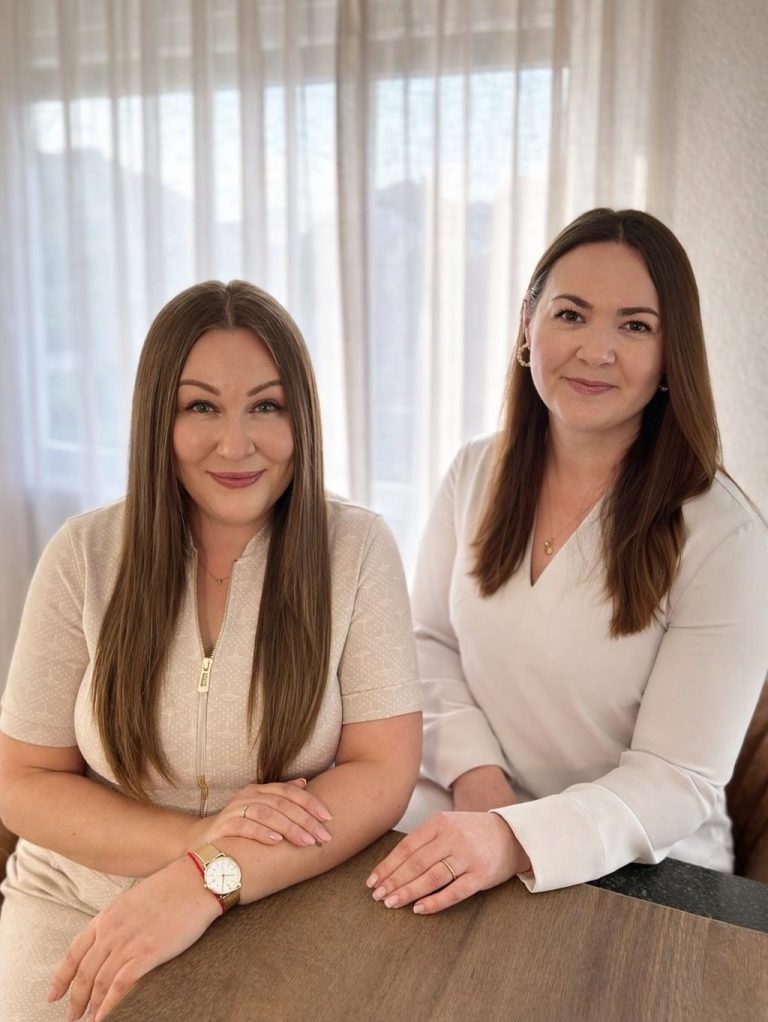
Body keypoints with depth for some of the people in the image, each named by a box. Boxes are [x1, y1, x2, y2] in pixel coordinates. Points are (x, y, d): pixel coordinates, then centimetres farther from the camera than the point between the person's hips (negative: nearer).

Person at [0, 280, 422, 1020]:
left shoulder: (356, 549, -11)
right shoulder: (85, 556, -7)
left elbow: (385, 771, -12)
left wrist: (209, 878, -24)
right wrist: (195, 837, -20)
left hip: (286, 909, 0)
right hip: (80, 903, 1)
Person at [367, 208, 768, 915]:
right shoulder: (477, 475, -2)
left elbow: (678, 779, -16)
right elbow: (430, 642, 4)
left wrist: (516, 839, -30)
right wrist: (475, 773, -12)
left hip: (643, 870, -2)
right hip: (465, 809, 3)